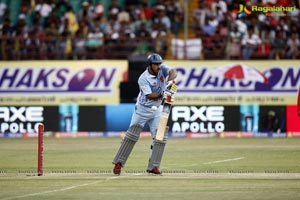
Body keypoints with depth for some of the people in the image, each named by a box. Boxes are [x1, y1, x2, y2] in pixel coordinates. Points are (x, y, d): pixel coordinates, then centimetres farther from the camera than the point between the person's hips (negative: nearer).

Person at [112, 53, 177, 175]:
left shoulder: (162, 69, -6)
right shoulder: (143, 79, -21)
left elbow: (173, 72, -22)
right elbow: (149, 96, -27)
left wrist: (170, 81, -42)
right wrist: (162, 94, -43)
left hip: (157, 110, 5)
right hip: (142, 109, -5)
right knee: (132, 135, -8)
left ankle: (153, 167, 0)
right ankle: (119, 163, -2)